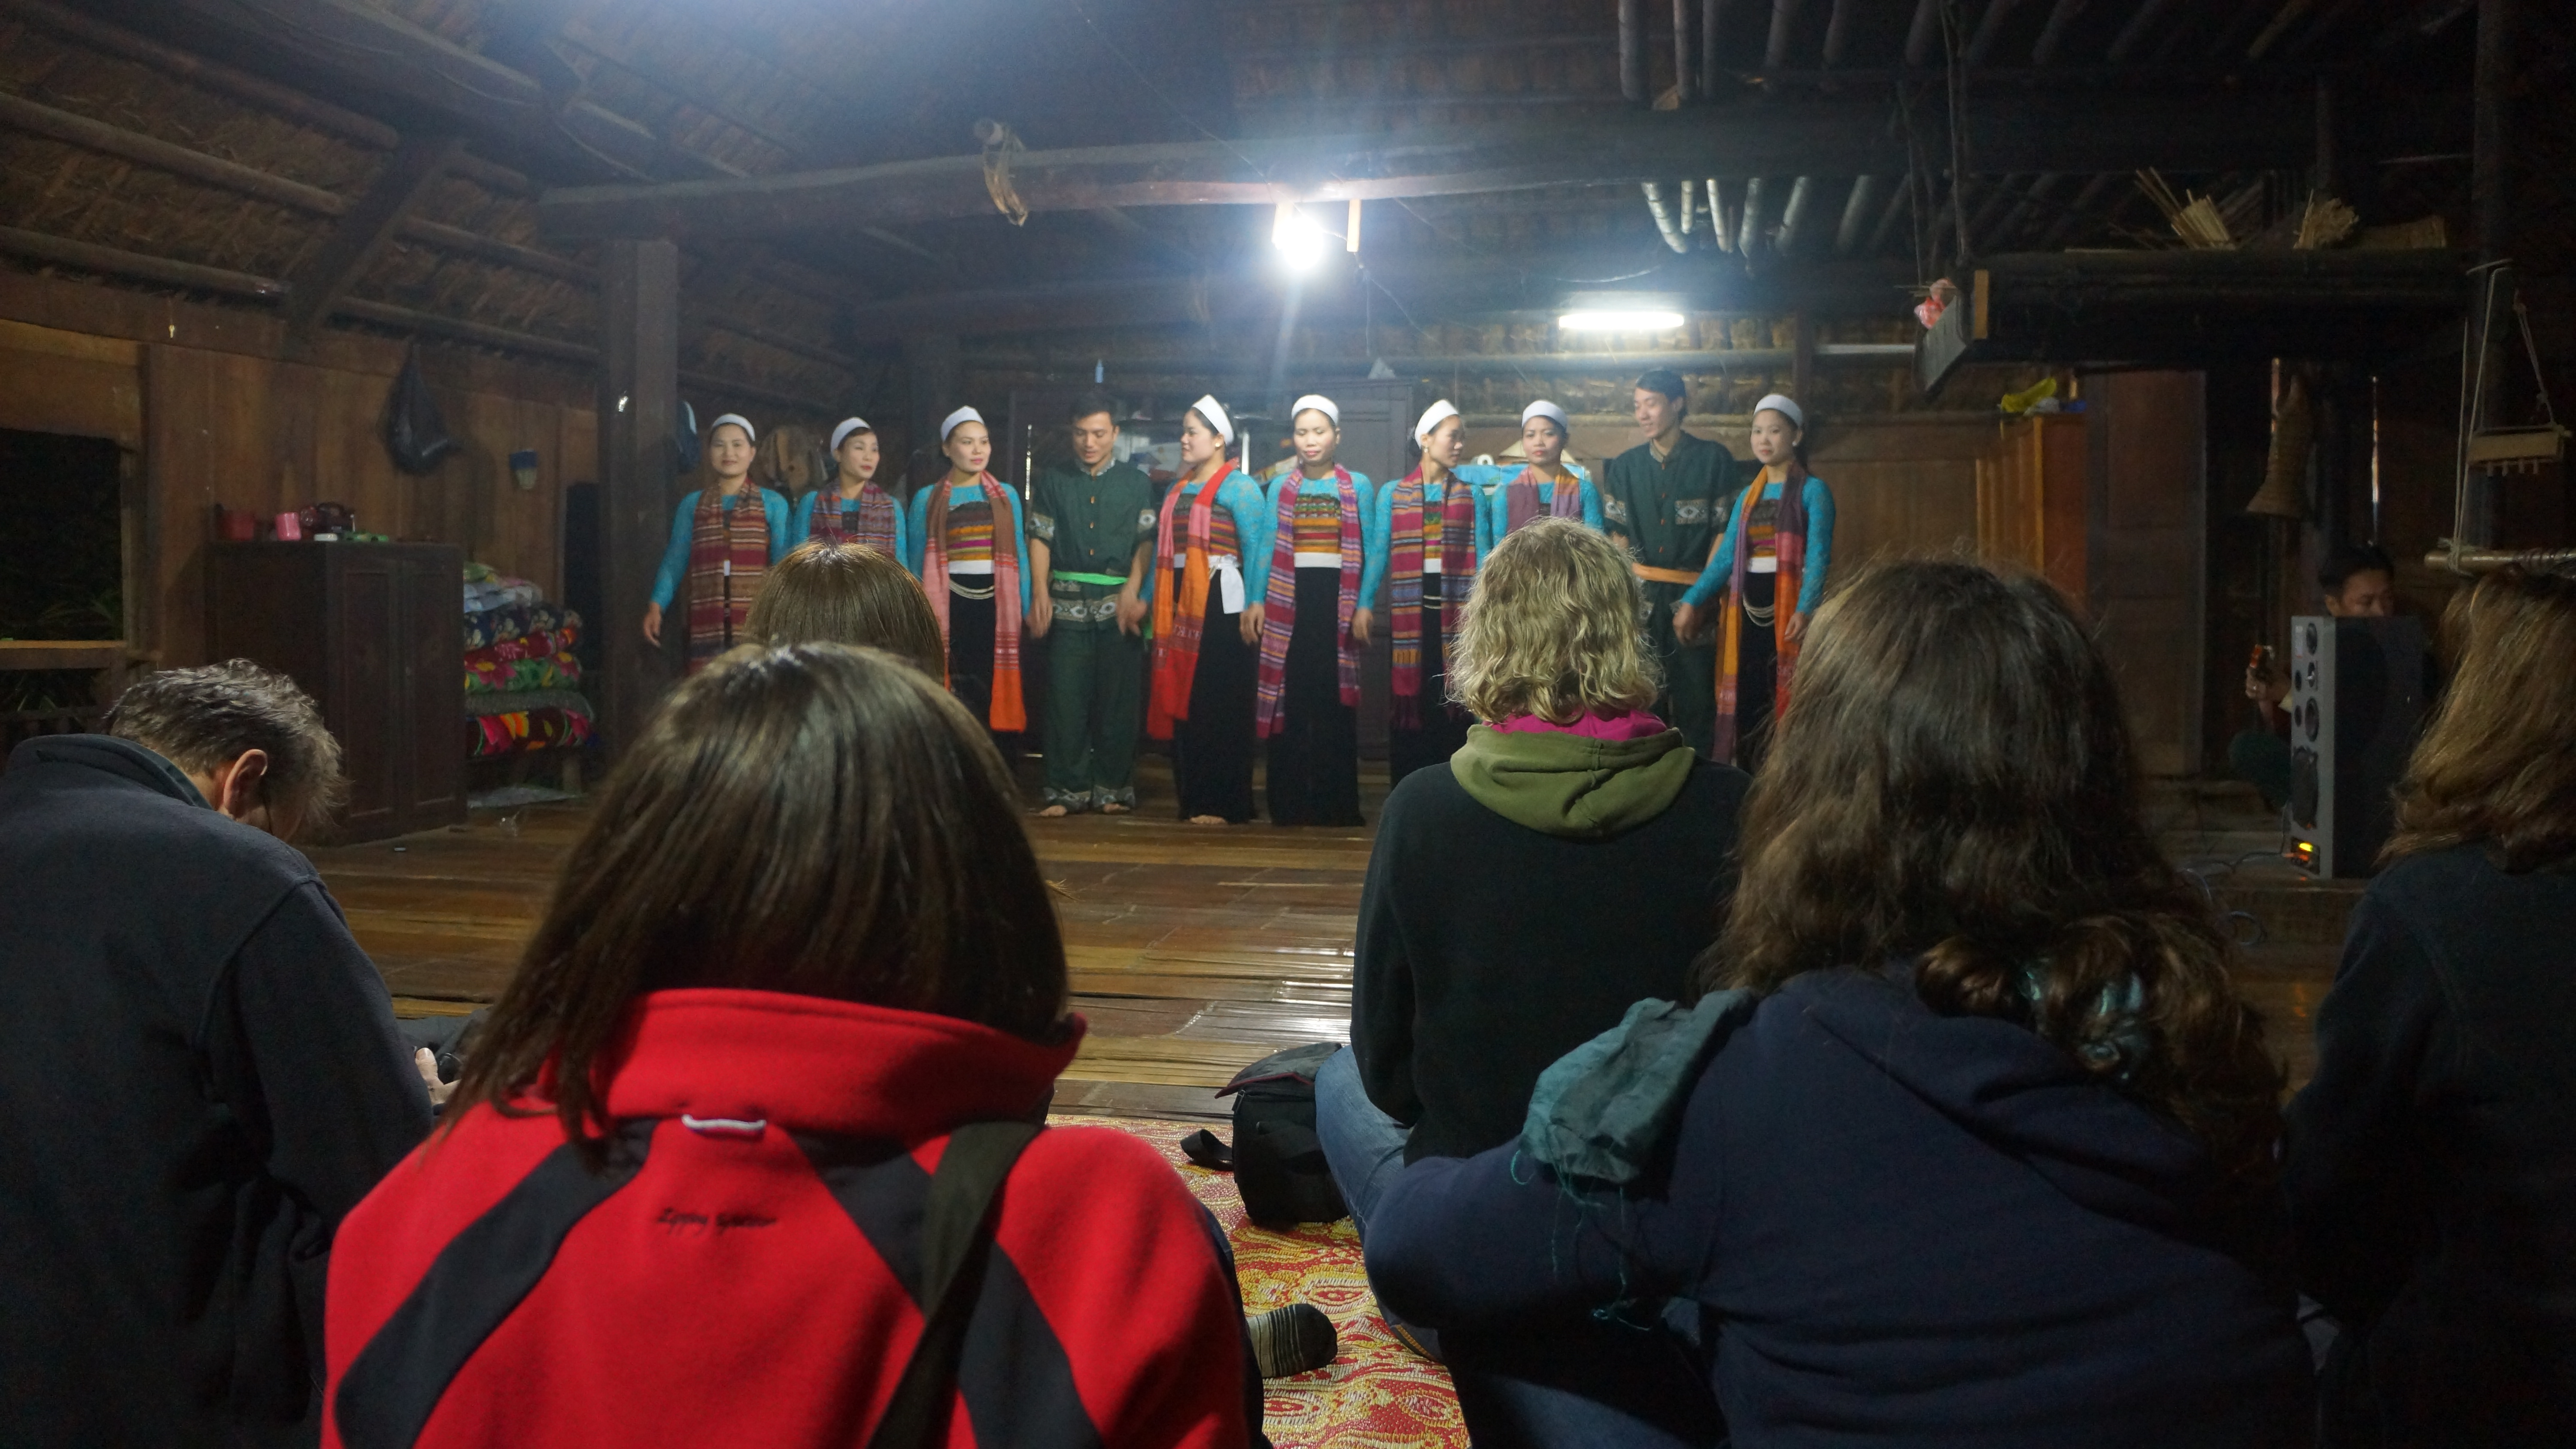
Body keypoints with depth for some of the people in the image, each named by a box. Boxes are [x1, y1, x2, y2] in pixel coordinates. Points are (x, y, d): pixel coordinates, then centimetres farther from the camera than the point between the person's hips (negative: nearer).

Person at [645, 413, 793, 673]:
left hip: (758, 628, -2)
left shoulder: (773, 504, 9)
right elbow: (675, 560, 13)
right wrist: (656, 605, -1)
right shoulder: (693, 504, 16)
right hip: (706, 629, 2)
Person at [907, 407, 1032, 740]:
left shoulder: (1007, 495, 10)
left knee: (995, 690, 1)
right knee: (955, 704, -3)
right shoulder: (928, 499, 5)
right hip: (951, 609, -2)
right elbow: (918, 564, 7)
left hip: (997, 607, 2)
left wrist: (1027, 612, 6)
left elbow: (1019, 556, 11)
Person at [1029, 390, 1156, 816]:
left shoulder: (1137, 483, 10)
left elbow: (1147, 541, 3)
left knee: (1118, 700, 0)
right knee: (1065, 699, -2)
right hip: (1067, 603, 1)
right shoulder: (1054, 481, 13)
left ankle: (1114, 789, 8)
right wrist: (1041, 594, -5)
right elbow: (1040, 538, 7)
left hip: (1119, 605, -1)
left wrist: (1133, 593, -11)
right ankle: (1067, 790, 4)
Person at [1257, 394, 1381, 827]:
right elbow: (1268, 547, 7)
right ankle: (1289, 803, 6)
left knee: (1336, 702, -3)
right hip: (1290, 601, 2)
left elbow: (1375, 549, 2)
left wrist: (1364, 604, -8)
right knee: (1289, 701, -1)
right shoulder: (1281, 487, 11)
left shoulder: (1358, 486, 6)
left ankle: (1337, 804, 4)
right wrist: (1256, 601, -4)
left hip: (1338, 601, -1)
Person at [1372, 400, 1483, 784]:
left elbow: (1480, 558, 4)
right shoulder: (1393, 494, 7)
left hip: (1455, 609, 1)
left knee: (1452, 699, -1)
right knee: (1408, 700, 0)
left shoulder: (1470, 496, 11)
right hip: (1409, 609, -1)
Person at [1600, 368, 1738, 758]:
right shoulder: (1625, 467, 13)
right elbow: (1618, 535, 13)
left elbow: (1725, 532, 1)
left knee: (1695, 695, -3)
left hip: (1692, 593, -2)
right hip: (1641, 594, 2)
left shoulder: (1713, 460, 4)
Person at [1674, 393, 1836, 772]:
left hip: (1786, 609, -5)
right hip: (1748, 609, 5)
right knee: (1746, 700, 4)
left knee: (1785, 700, -8)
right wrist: (1692, 602, -1)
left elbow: (1818, 557, -13)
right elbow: (1725, 557, 11)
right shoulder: (1749, 495, 16)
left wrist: (1806, 609, -27)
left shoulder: (1812, 491, -2)